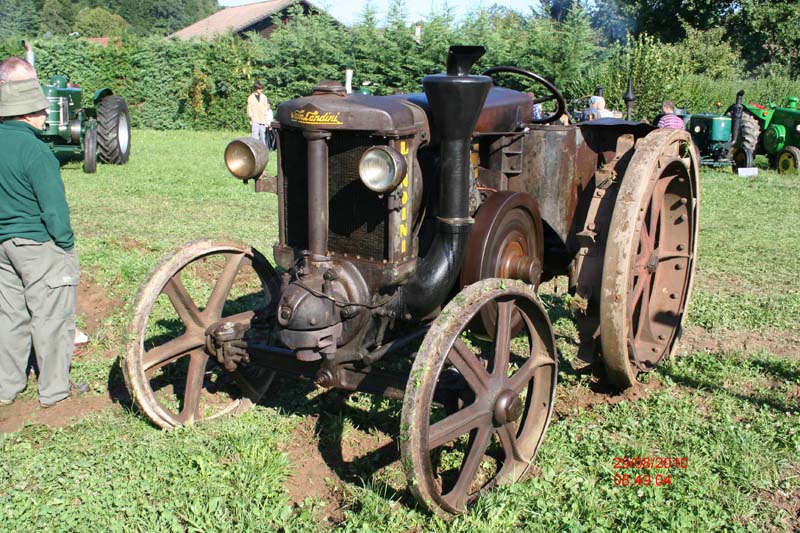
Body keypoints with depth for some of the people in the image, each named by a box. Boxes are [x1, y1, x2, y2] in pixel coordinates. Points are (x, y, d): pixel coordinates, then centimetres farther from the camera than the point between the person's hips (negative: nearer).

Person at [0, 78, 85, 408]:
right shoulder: (33, 149, -20)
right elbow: (54, 207, -20)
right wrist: (67, 244, -8)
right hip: (39, 246, -8)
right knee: (50, 318, 4)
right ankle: (54, 390, 15)